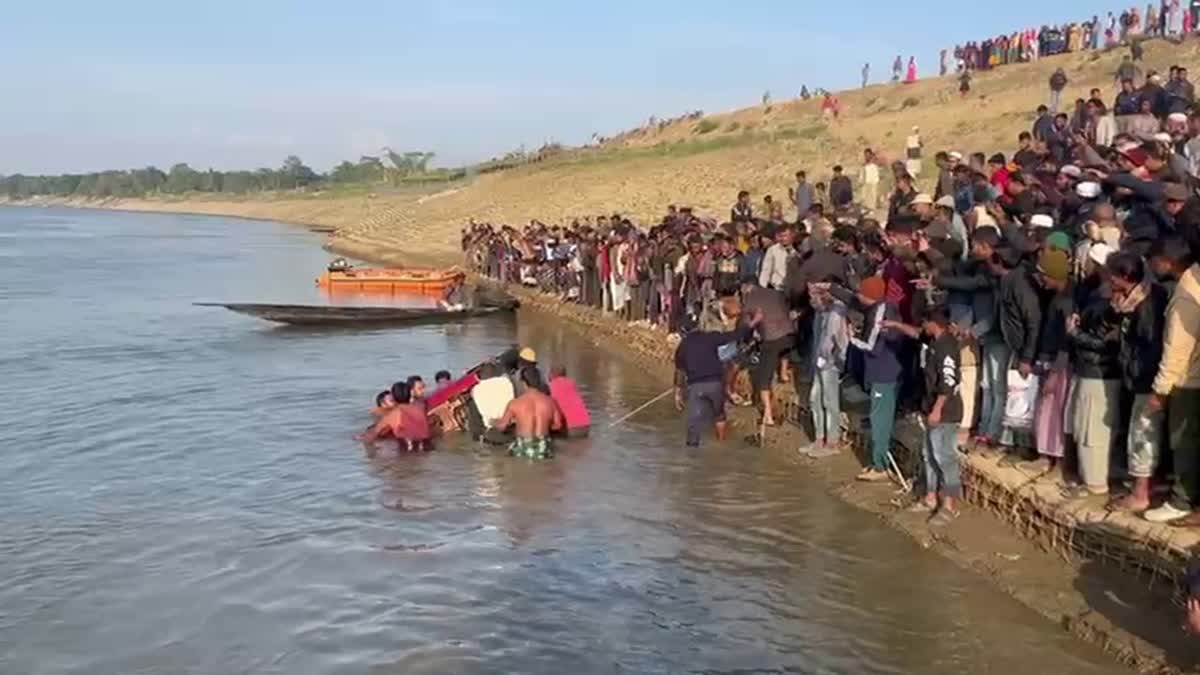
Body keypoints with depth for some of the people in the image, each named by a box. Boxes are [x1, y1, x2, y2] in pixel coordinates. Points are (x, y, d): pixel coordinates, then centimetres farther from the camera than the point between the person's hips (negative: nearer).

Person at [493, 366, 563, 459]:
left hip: (523, 450, -1)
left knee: (511, 448, 31)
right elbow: (557, 425, 7)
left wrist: (493, 422, 25)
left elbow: (502, 426, 3)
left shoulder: (514, 403, -11)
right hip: (543, 451, 2)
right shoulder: (549, 401, -5)